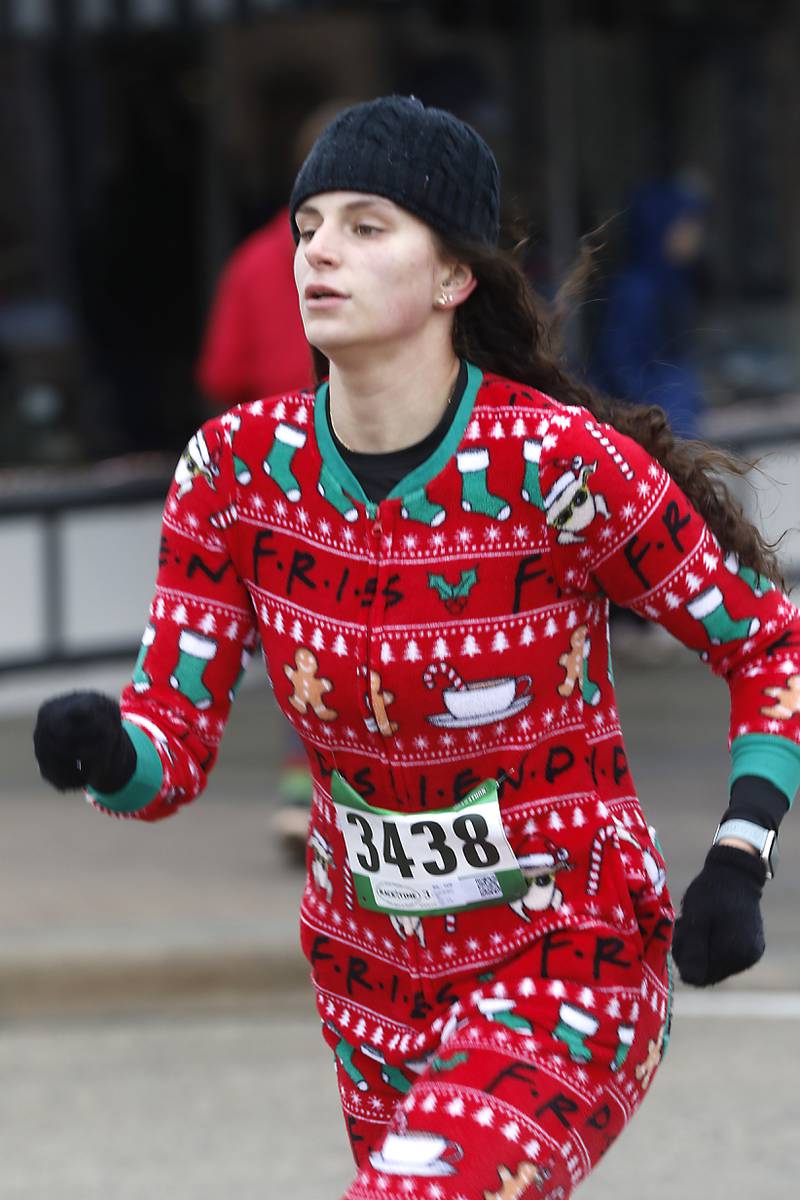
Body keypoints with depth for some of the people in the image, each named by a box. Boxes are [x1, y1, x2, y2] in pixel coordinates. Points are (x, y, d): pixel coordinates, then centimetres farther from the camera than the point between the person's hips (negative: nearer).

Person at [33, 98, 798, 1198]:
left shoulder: (560, 463, -18)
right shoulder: (239, 466, -6)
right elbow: (170, 754, -7)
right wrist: (102, 749, -30)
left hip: (568, 956, -5)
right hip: (371, 972, 6)